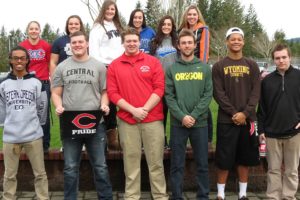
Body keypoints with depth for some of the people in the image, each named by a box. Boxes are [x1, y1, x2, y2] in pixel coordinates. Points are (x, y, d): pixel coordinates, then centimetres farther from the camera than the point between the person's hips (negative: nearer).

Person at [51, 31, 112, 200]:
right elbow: (56, 93, 10)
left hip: (95, 123, -1)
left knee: (100, 166, 5)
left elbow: (104, 91, 8)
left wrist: (104, 104, -12)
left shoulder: (99, 66, 7)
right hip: (70, 124, 1)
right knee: (70, 168, 9)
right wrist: (59, 106, -11)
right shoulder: (62, 67, 10)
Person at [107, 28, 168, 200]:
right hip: (127, 120, 1)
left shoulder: (153, 62, 5)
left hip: (153, 119, -1)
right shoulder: (114, 66, 7)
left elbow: (159, 88, -2)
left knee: (156, 161, 5)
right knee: (131, 161, 7)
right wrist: (133, 110, -11)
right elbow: (112, 93, 0)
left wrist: (144, 109, -12)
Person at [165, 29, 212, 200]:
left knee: (203, 163, 9)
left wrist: (194, 116, -12)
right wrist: (182, 116, -14)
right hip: (177, 123, 0)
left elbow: (208, 95, -1)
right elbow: (169, 96, -2)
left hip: (200, 122, 1)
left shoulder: (205, 68, 7)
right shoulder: (172, 69, 5)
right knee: (177, 165, 6)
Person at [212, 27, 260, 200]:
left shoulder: (252, 66, 9)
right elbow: (218, 93, -5)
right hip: (226, 120, -2)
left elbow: (256, 92, 1)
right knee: (224, 158, 0)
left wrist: (245, 113, -12)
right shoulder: (219, 66, 3)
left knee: (245, 158, 8)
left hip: (248, 119, 2)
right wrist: (234, 113, -14)